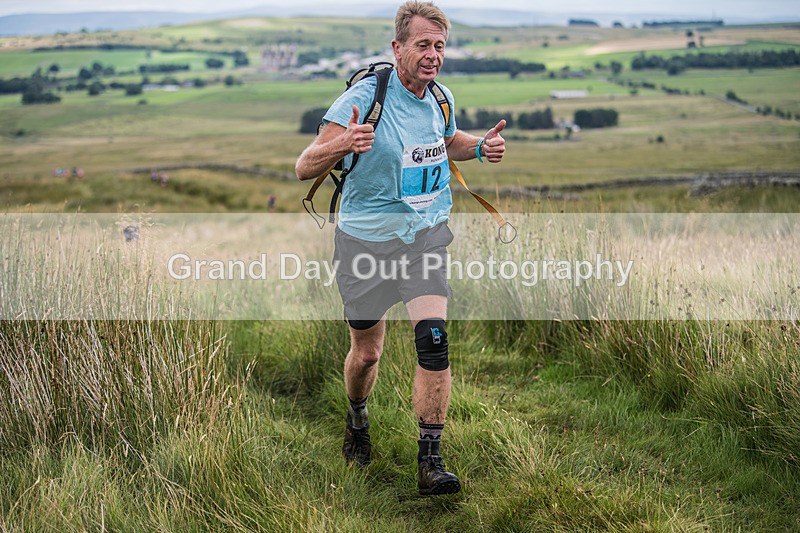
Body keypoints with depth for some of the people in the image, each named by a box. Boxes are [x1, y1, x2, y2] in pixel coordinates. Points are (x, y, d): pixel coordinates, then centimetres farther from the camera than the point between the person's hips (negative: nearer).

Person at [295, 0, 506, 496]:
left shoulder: (441, 98, 2)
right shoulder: (363, 97, -16)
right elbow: (304, 168, -18)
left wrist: (480, 146, 4)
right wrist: (343, 144, -39)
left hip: (426, 235, 3)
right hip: (366, 238, -3)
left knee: (434, 339, -14)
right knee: (367, 351, 9)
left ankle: (430, 462, -6)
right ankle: (358, 419, 43)